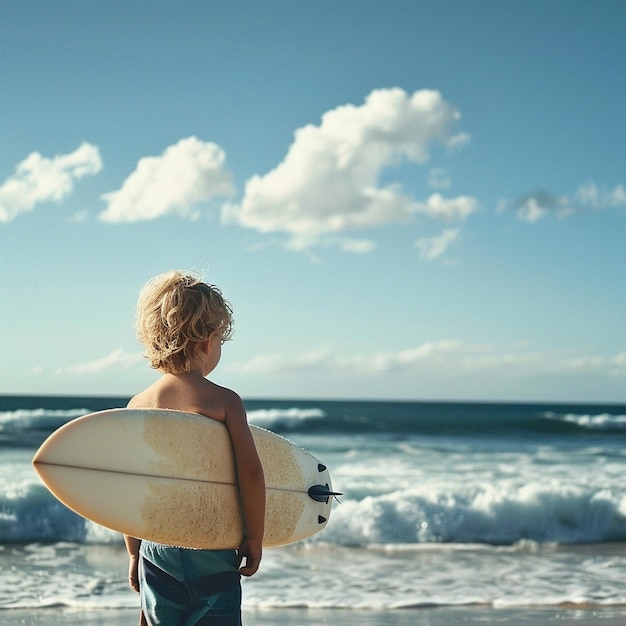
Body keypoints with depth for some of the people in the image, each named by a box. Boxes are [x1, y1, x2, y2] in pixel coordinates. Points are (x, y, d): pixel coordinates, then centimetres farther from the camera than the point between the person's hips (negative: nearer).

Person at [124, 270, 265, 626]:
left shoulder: (138, 406, 1)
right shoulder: (224, 401, -8)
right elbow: (251, 472, -13)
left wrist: (134, 554, 14)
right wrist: (255, 538, -2)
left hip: (156, 548, 3)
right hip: (212, 550, -3)